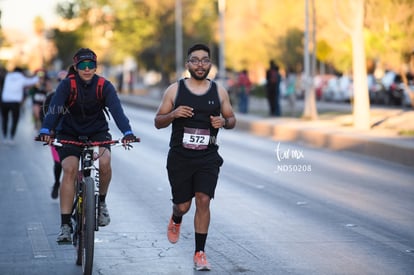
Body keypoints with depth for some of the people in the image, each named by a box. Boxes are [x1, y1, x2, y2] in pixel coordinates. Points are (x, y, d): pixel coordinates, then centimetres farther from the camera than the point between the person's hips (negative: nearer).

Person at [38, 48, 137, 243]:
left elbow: (117, 110, -26)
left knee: (104, 162, -29)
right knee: (70, 169, -23)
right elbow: (54, 109, -28)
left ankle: (101, 202, 0)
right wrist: (45, 131, -48)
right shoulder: (67, 85, -14)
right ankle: (65, 224, -19)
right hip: (69, 134, 0)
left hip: (97, 132, 1)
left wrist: (127, 132, -45)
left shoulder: (105, 86, -12)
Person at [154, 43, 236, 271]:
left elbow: (231, 119, 14)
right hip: (180, 157, 0)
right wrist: (173, 114, -18)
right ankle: (176, 219, 44)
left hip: (208, 158, 0)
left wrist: (224, 122, -10)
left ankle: (200, 253, -1)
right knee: (183, 205, 6)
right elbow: (158, 122, 3)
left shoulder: (219, 91, 4)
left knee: (203, 201, -11)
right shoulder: (175, 90, 0)